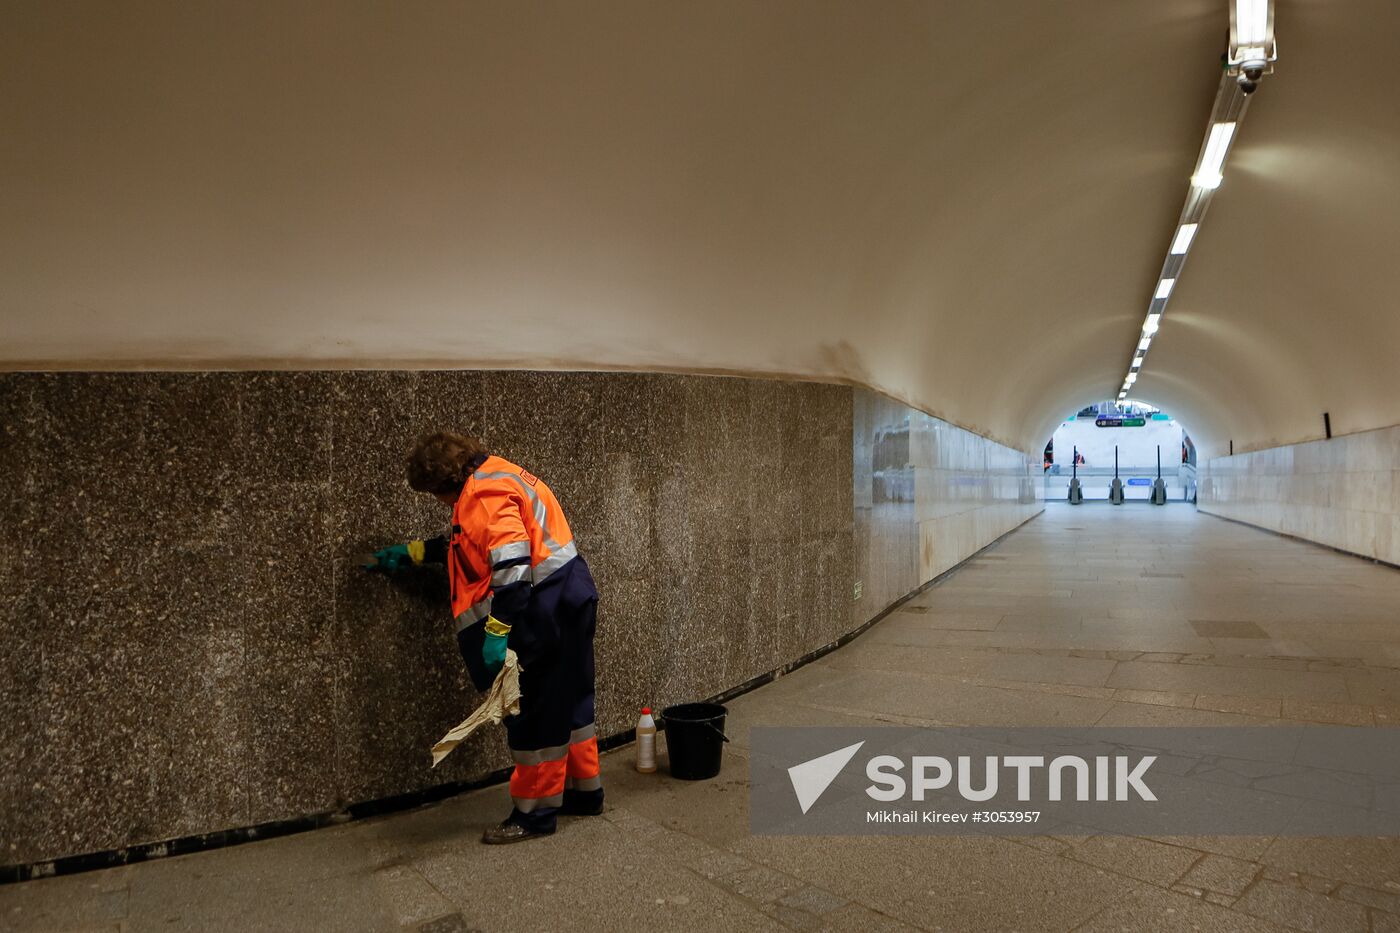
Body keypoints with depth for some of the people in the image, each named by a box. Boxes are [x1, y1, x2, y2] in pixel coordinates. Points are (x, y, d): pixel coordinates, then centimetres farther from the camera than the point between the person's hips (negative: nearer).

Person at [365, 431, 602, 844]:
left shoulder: (483, 493, -15)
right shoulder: (494, 478, 18)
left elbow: (512, 561, -27)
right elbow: (467, 544, 31)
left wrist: (496, 631, -27)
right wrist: (411, 552, 32)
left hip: (545, 607, -11)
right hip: (571, 594, 11)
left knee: (535, 710, 1)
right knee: (569, 700, 19)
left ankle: (535, 813, 13)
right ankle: (584, 791, 32)